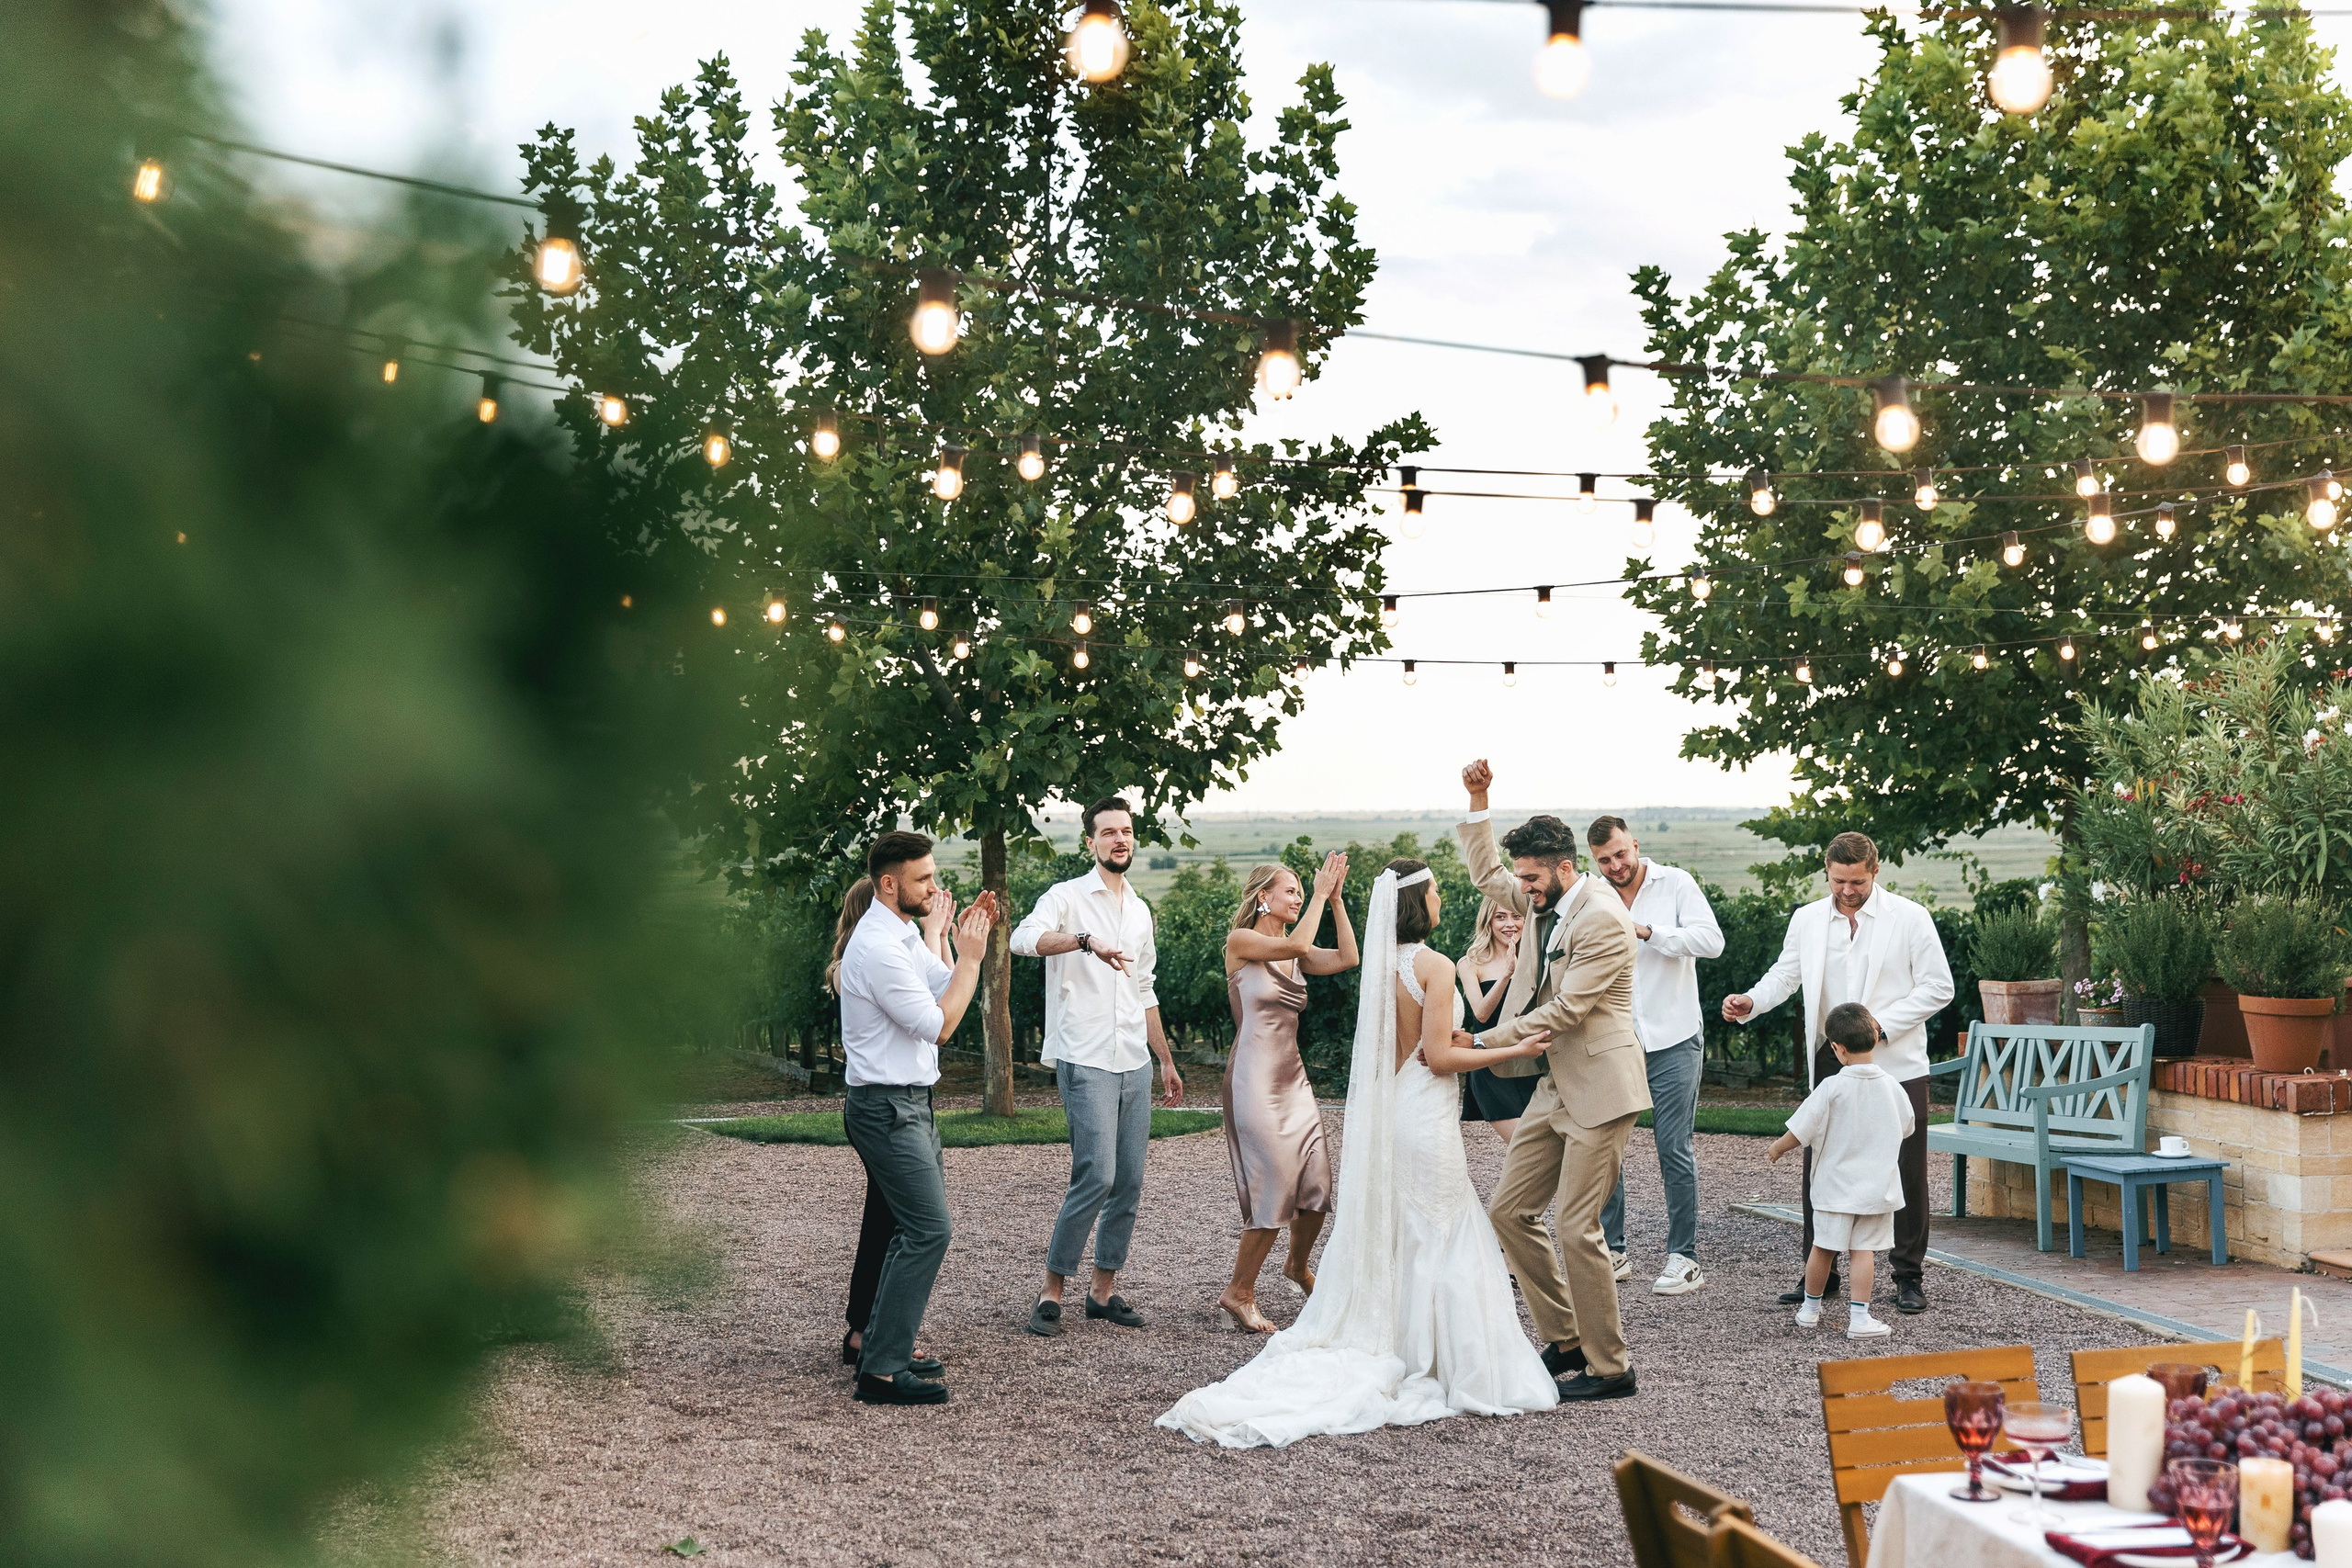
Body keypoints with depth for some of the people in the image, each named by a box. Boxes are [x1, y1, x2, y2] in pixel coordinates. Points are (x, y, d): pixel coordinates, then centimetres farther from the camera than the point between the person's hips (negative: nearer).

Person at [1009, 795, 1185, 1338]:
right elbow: (1024, 937, -24)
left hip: (1134, 1065, 7)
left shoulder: (1140, 911, 18)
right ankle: (1051, 1291, -4)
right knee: (1097, 1176, -15)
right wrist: (1088, 940, -38)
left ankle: (1104, 1290, 15)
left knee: (1129, 1182, 5)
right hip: (1086, 1063, -7)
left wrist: (1166, 1061, 26)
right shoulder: (1070, 896, -3)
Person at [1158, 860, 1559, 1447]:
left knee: (1383, 1238, 14)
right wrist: (1515, 1051, -9)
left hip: (1382, 1113, 7)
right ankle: (1453, 1371, 7)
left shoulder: (1380, 964, 8)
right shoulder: (1435, 966, -15)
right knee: (1437, 1242, 1)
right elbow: (1440, 1057, -16)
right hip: (1425, 1118, -7)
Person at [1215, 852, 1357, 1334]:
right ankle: (1238, 1292, 2)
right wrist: (1320, 894, -12)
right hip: (1255, 1078, -7)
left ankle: (1298, 1266, 32)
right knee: (1277, 1184, -10)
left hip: (1293, 1078, 7)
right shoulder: (1241, 941, -6)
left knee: (1317, 1183, 6)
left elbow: (1347, 957, -3)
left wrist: (1336, 899, -4)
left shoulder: (1294, 955, 13)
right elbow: (1296, 944, -22)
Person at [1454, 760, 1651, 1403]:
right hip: (1553, 1088, 10)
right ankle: (1565, 1341, 20)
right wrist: (1477, 800, 14)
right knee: (1509, 1210, 9)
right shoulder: (1543, 903, 9)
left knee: (1576, 1227, -10)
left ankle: (1610, 1367, 2)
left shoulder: (1603, 920, -18)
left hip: (1599, 1092, -10)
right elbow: (1485, 873, 26)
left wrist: (1482, 1042, -19)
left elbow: (1564, 1010, -21)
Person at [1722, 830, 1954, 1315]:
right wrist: (1750, 1002, -10)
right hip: (1830, 1062, 3)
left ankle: (1909, 1276, 13)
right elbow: (1785, 975, 11)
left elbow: (1938, 987, -3)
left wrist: (1880, 1023, -13)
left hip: (1894, 1064, -3)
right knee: (1819, 1167, 3)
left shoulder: (1909, 917, -3)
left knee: (1904, 1171, 1)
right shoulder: (1808, 919, 8)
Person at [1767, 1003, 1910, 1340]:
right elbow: (1905, 1129, 14)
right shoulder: (1892, 1088, -3)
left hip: (1836, 1186, -2)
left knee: (1824, 1248, 10)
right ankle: (1858, 1318, -2)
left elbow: (1801, 1130, -11)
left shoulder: (1831, 1088, -15)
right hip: (1878, 1187, 2)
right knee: (1863, 1250, 2)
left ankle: (1810, 1309, 25)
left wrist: (1778, 1148, 8)